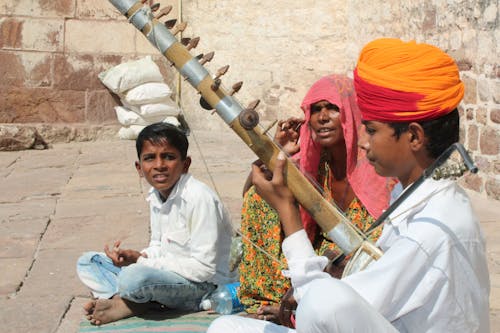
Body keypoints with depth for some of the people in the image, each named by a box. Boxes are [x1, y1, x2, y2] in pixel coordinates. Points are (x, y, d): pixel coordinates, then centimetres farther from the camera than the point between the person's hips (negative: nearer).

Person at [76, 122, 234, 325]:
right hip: (167, 272, 9)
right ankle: (137, 302, -14)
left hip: (203, 285, -9)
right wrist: (137, 256, -8)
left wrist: (142, 262, -20)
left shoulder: (200, 198, -22)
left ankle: (123, 304, -3)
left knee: (134, 277, -37)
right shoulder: (156, 196, 4)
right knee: (87, 262, 8)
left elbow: (203, 267, -24)